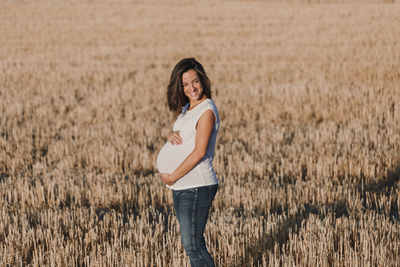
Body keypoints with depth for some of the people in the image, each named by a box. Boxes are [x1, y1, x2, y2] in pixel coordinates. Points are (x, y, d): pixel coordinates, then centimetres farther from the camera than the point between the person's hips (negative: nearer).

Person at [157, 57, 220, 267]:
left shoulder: (207, 111, -14)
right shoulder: (186, 109, 14)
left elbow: (199, 152, -18)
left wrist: (172, 177, -12)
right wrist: (172, 135, -1)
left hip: (197, 186, -9)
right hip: (181, 187, 9)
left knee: (192, 245, -10)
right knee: (192, 245, 13)